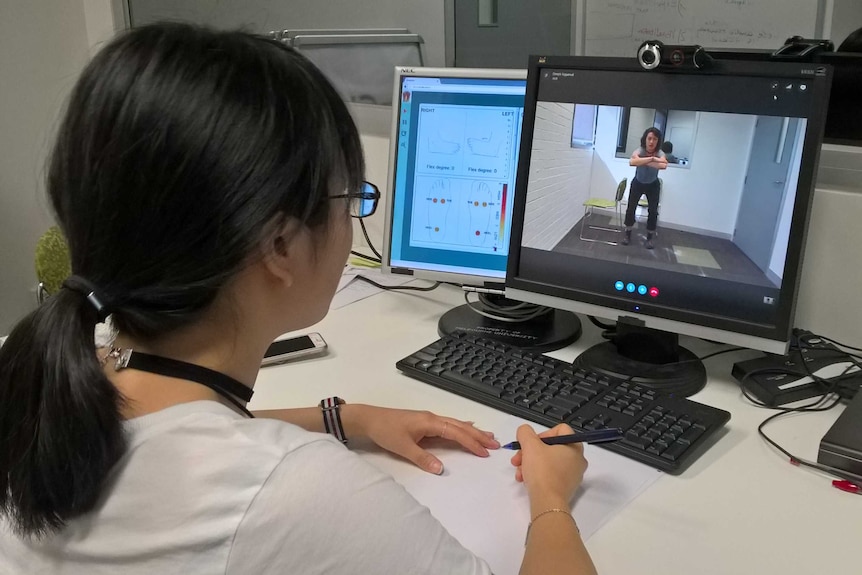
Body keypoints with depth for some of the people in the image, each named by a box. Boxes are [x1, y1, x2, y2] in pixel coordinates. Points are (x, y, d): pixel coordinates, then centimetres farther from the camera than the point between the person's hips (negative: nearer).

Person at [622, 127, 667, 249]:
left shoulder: (660, 153, -25)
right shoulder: (639, 151, -27)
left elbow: (663, 166, -49)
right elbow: (632, 162, -51)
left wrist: (643, 161, -49)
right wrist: (652, 159, -56)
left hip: (653, 185, 0)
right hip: (637, 184, 0)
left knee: (653, 211, -6)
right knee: (630, 208, -7)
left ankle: (649, 238, 11)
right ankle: (627, 234, 14)